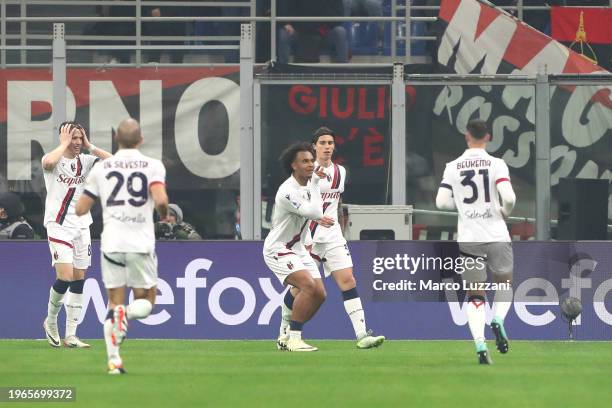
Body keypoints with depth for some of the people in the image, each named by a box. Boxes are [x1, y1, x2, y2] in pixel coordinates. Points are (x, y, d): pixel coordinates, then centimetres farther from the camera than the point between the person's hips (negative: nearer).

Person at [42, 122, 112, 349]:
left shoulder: (86, 161, 8)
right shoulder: (54, 159, -6)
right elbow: (48, 163, -31)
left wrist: (89, 146, -4)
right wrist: (65, 143, -17)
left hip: (81, 226, 5)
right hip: (58, 226, -5)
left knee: (79, 280, 3)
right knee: (65, 277, -16)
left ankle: (70, 336, 7)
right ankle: (51, 320, 10)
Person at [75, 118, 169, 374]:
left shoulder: (101, 168, 7)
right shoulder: (153, 166, 0)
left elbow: (80, 209, 10)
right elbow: (161, 200, -16)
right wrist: (164, 216, 7)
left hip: (111, 243, 2)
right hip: (142, 243, -1)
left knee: (114, 302, 11)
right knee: (145, 302, 13)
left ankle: (113, 360, -6)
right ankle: (127, 314, -24)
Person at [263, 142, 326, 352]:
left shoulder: (307, 185, 6)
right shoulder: (288, 191, -25)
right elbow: (315, 214, -29)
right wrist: (315, 185, -22)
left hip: (297, 248, 9)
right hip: (277, 249, -9)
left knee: (319, 294, 1)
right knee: (308, 286, -27)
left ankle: (287, 337, 14)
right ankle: (293, 339, -21)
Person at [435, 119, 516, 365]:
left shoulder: (453, 167, 2)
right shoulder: (496, 164, -4)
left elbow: (442, 202, -3)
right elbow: (509, 197, -15)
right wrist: (504, 212, 7)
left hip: (468, 239, 1)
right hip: (496, 235, -1)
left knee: (474, 297, 7)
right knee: (505, 284, 20)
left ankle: (480, 344, -12)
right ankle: (498, 320, -9)